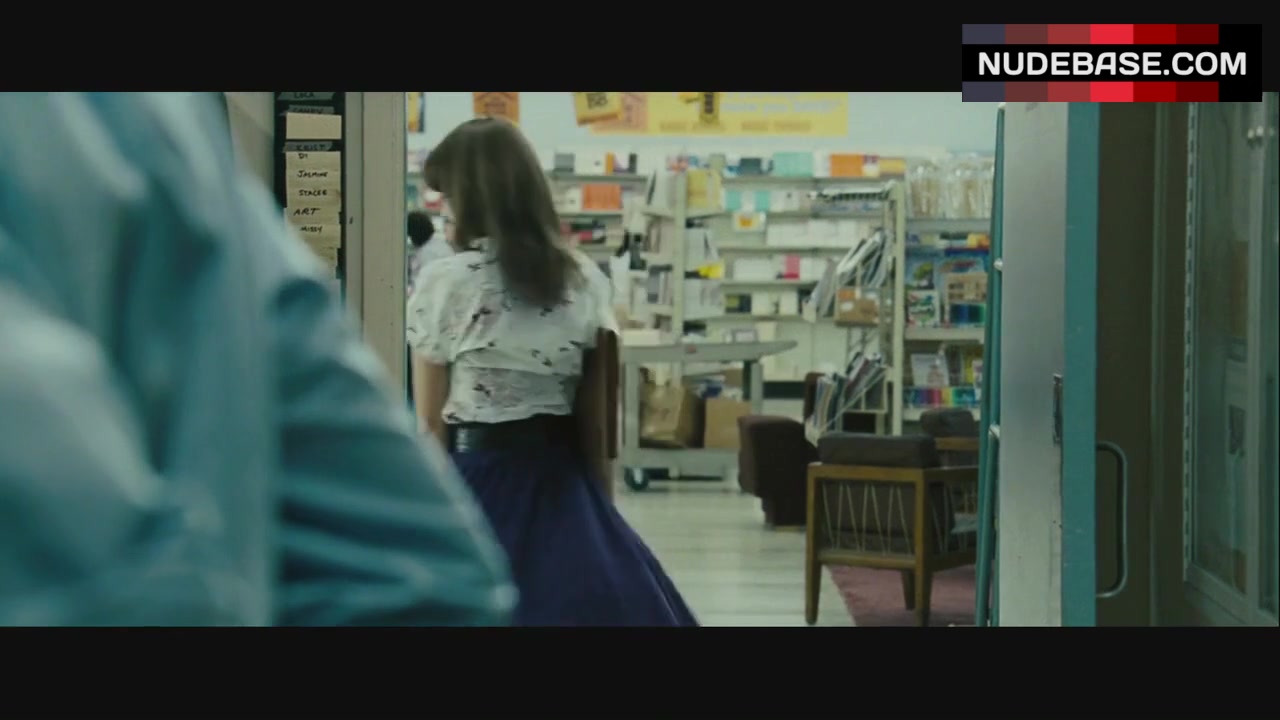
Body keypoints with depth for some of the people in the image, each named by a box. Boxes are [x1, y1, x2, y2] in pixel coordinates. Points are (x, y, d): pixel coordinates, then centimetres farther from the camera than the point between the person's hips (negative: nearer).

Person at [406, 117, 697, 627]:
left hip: (481, 475, -4)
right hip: (560, 475, 4)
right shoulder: (586, 280, 5)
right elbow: (595, 419, 8)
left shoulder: (444, 282, -8)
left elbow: (431, 421, -4)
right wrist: (600, 503, 15)